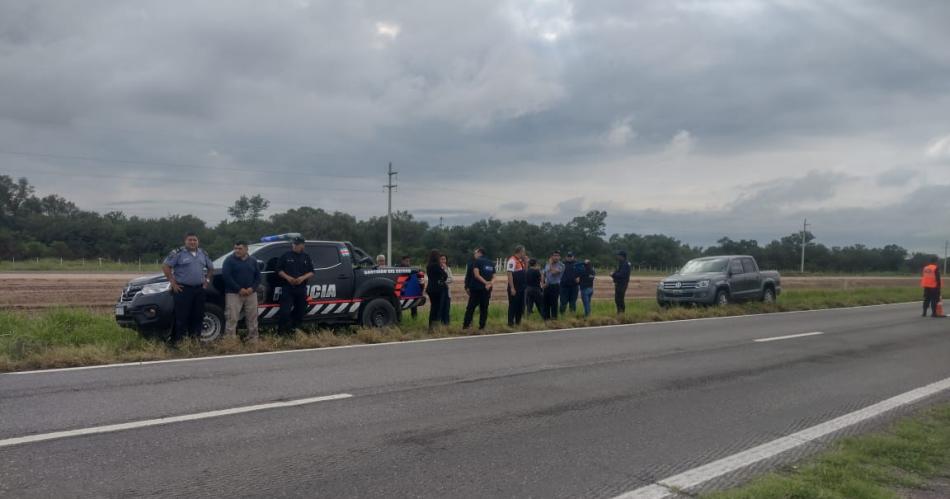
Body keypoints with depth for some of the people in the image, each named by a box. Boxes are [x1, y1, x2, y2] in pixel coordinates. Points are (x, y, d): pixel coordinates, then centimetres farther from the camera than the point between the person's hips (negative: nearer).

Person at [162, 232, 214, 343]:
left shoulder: (203, 254, 13)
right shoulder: (178, 253, -4)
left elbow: (211, 268, 25)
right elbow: (165, 266, -7)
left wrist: (207, 280, 13)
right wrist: (172, 282, -9)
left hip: (199, 289, 5)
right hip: (183, 289, -5)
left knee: (198, 316, 7)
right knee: (182, 317, -6)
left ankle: (196, 338, 15)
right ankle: (178, 341, -2)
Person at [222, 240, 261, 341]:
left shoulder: (253, 261, 13)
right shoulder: (229, 260, -1)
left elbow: (258, 276, 11)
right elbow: (226, 276, -11)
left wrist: (252, 288, -7)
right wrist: (239, 289, -17)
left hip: (251, 294, 4)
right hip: (233, 294, -4)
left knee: (252, 317, 7)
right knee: (232, 318, -9)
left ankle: (253, 338, 15)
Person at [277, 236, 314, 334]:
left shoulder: (306, 257, 9)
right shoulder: (286, 255, 2)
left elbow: (311, 272, 9)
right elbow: (279, 270, 4)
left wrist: (303, 278, -10)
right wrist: (287, 277, -13)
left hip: (301, 289, 3)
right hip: (287, 288, -3)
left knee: (300, 311, 8)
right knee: (285, 311, -12)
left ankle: (295, 329, 22)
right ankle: (282, 331, -4)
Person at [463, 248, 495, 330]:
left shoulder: (476, 261, -3)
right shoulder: (491, 263, 14)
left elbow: (477, 275, -13)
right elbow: (494, 277, 7)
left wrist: (485, 282, -9)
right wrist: (489, 284, -8)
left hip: (476, 288, -4)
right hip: (487, 289, 4)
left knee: (470, 307, 1)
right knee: (484, 308, 9)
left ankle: (466, 325, 0)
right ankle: (482, 326, 6)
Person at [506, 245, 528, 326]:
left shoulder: (520, 261, 13)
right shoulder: (512, 260, -16)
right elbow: (509, 274, -21)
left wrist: (525, 261, 9)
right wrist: (512, 288, -23)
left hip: (521, 287, 9)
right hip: (514, 288, -9)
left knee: (520, 305, 14)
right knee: (513, 305, -2)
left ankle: (518, 321, 24)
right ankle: (510, 322, 5)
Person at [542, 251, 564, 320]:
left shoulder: (561, 265, -6)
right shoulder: (547, 265, 13)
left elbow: (554, 272, -21)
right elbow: (543, 274, 20)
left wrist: (550, 264, -9)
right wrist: (543, 282, 6)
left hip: (555, 286, -6)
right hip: (547, 286, 6)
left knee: (553, 303, -4)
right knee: (545, 302, 9)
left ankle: (553, 318, 4)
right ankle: (545, 317, 19)